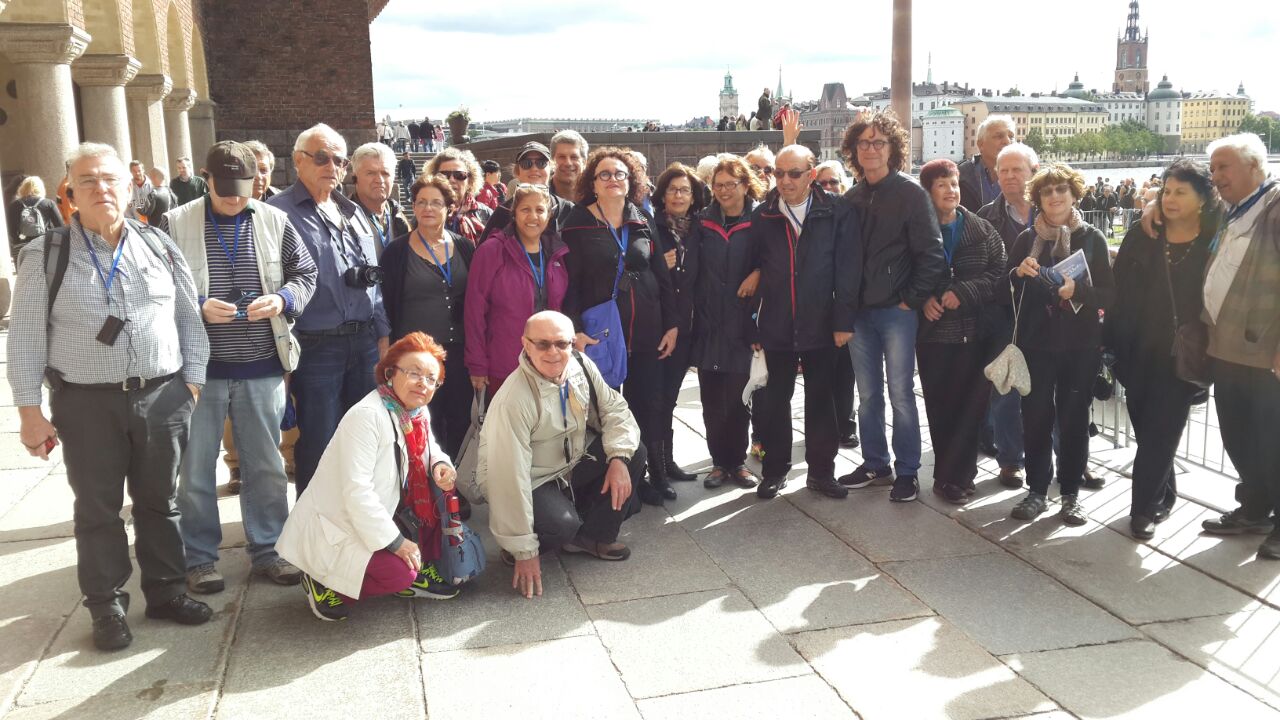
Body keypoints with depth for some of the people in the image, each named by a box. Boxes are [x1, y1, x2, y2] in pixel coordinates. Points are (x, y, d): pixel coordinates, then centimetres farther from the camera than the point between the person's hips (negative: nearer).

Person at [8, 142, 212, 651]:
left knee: (159, 501, 13)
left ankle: (166, 591, 28)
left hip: (162, 397, 2)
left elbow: (189, 317, 9)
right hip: (87, 403, -2)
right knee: (98, 509, 8)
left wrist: (193, 382, 4)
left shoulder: (159, 247, 6)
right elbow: (26, 337, -1)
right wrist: (30, 410, -4)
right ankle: (107, 607, 21)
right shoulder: (46, 255, -2)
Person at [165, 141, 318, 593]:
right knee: (196, 468, 8)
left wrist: (282, 300, -12)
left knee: (266, 467, 11)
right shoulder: (174, 224, -2)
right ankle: (199, 558, 23)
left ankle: (266, 551, 25)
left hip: (262, 368, 2)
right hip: (199, 366, -1)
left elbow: (305, 275, 8)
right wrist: (198, 308, -18)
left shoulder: (274, 222, 3)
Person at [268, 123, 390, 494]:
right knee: (318, 446, 2)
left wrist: (382, 332, 13)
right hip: (316, 347, -6)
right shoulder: (278, 212, -6)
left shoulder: (354, 213, 15)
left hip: (365, 342, 6)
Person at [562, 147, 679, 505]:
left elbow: (663, 277, 11)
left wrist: (672, 324, 5)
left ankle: (656, 475, 18)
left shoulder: (643, 224, 11)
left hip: (646, 332, 3)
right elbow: (568, 283, -5)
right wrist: (574, 330, -15)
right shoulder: (577, 225, -1)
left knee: (650, 404, 6)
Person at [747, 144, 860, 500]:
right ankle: (775, 470, 23)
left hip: (822, 327, -1)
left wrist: (843, 321, -11)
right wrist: (750, 327, 0)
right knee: (775, 401, 10)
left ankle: (821, 471, 22)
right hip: (776, 328, 1)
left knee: (821, 400, 10)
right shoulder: (762, 216, 2)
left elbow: (847, 270, -6)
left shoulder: (838, 214, -3)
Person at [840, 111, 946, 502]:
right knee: (867, 394, 11)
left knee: (901, 393, 0)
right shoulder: (852, 198, 10)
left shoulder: (911, 194, -6)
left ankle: (908, 472, 11)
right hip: (860, 311, 5)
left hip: (897, 310, -5)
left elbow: (931, 254, -10)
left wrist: (911, 301, -11)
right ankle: (875, 464, 24)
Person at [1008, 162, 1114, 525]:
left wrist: (1076, 291, -20)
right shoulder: (1027, 238, 7)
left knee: (1074, 418, 4)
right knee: (1036, 416, 1)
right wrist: (1019, 272, -13)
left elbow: (1109, 292, -2)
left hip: (1080, 344, -1)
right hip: (1036, 341, 1)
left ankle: (1071, 494, 15)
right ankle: (1037, 490, 13)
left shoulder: (1092, 238, 2)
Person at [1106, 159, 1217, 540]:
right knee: (1146, 430, 12)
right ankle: (1163, 496, 32)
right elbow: (1118, 291, 0)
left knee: (1161, 433, 0)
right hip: (1139, 353, 3)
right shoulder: (1141, 235, 1)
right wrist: (1111, 345, -4)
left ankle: (1145, 506, 11)